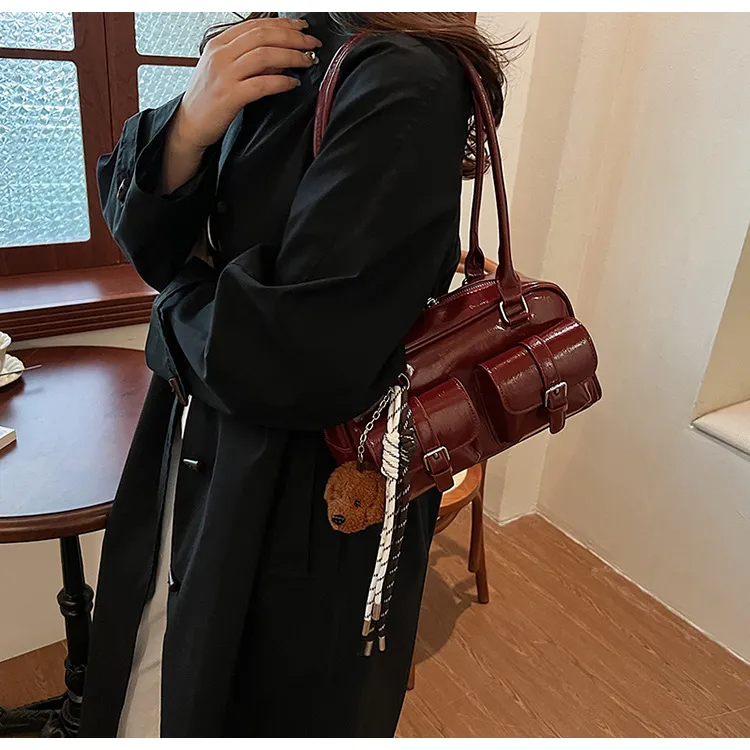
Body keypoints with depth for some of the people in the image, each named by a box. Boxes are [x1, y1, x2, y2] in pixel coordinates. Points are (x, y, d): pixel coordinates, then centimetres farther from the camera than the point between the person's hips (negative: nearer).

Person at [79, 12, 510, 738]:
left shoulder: (404, 86, -23)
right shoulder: (262, 55, 3)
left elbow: (297, 358, -29)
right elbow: (136, 228, 2)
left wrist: (179, 306, -8)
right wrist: (187, 128, -19)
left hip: (302, 513, -7)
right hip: (197, 459, 7)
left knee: (262, 708, 20)